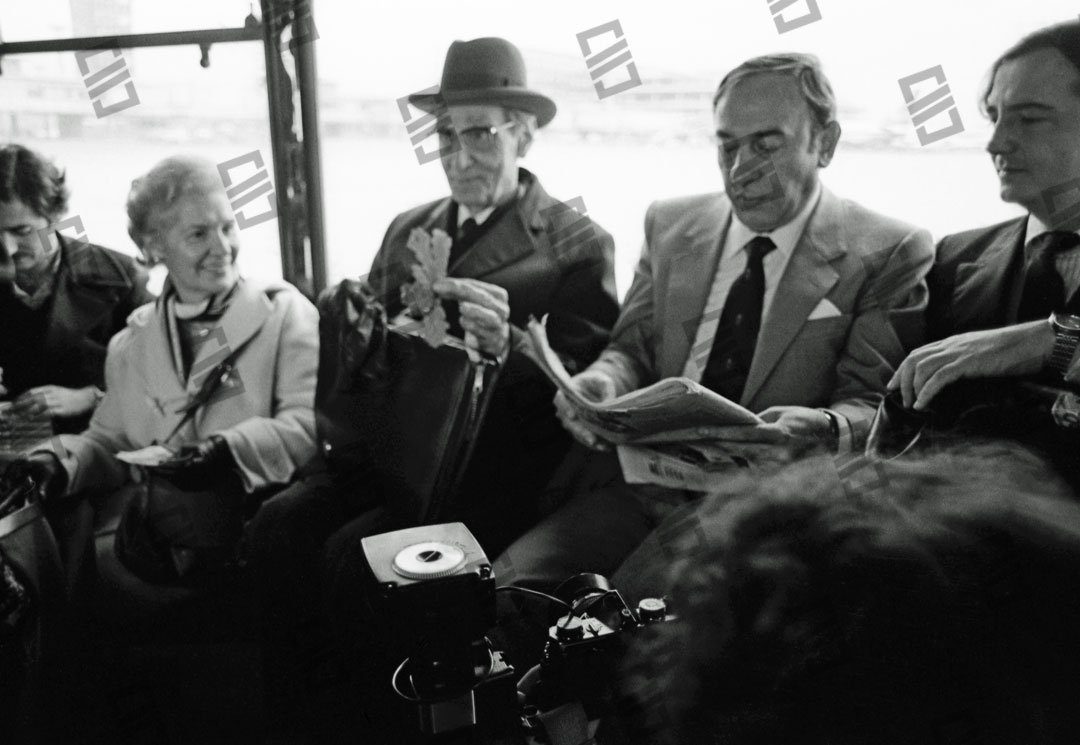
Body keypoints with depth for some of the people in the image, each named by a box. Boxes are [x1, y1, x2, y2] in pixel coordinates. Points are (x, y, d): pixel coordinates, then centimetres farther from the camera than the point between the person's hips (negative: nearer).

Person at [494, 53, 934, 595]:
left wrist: (823, 430, -30)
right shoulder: (670, 226, 13)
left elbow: (874, 405, -6)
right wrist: (601, 381, -10)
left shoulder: (886, 254, -1)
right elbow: (633, 349, 15)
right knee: (510, 583, -19)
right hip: (643, 489, 4)